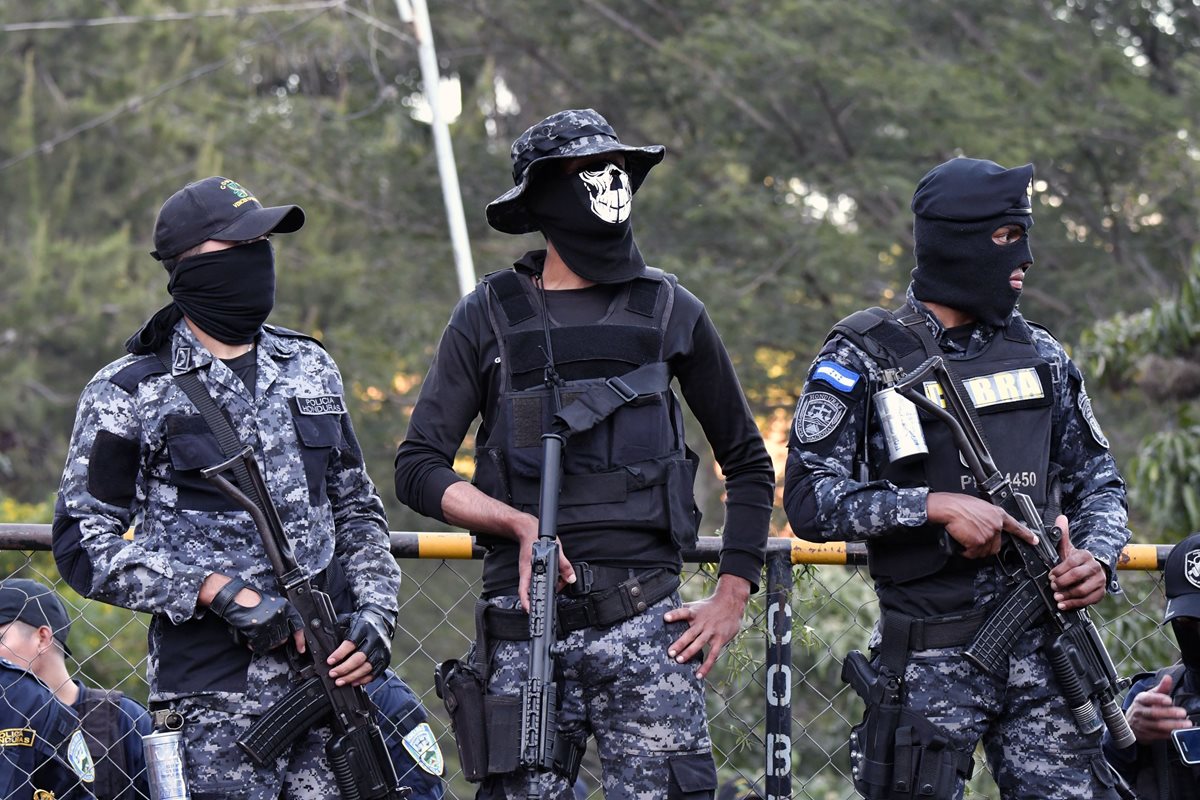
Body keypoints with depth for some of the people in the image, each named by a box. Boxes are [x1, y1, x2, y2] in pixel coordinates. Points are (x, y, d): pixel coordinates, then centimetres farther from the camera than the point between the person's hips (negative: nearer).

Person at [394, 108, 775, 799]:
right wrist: (521, 523, -11)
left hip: (647, 622, 0)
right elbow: (419, 469, 5)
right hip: (526, 629, 0)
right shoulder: (490, 318, 7)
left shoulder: (671, 313, 10)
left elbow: (748, 463, 18)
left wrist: (732, 599, 9)